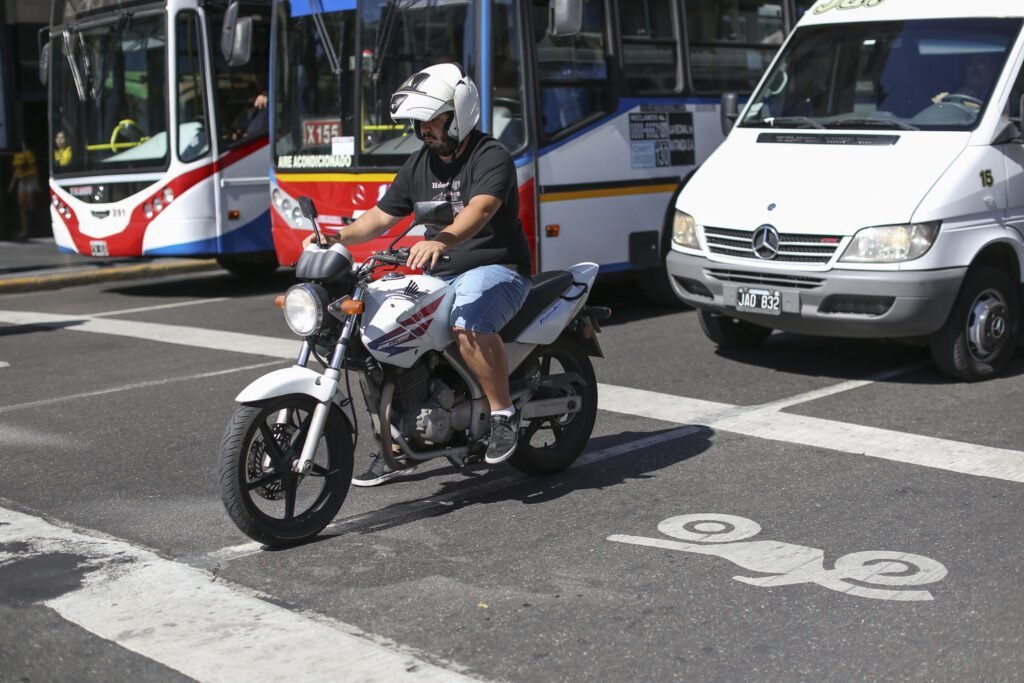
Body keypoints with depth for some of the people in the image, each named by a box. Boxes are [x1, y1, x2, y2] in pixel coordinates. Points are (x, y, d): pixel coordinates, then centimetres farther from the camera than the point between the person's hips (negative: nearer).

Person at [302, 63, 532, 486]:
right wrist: (337, 238, -4)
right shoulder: (420, 165, 13)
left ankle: (503, 413, -16)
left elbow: (480, 209, -30)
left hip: (495, 267, -7)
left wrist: (441, 240, -48)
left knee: (467, 325, -38)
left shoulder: (491, 158, -11)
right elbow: (381, 217, 13)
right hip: (440, 275, 8)